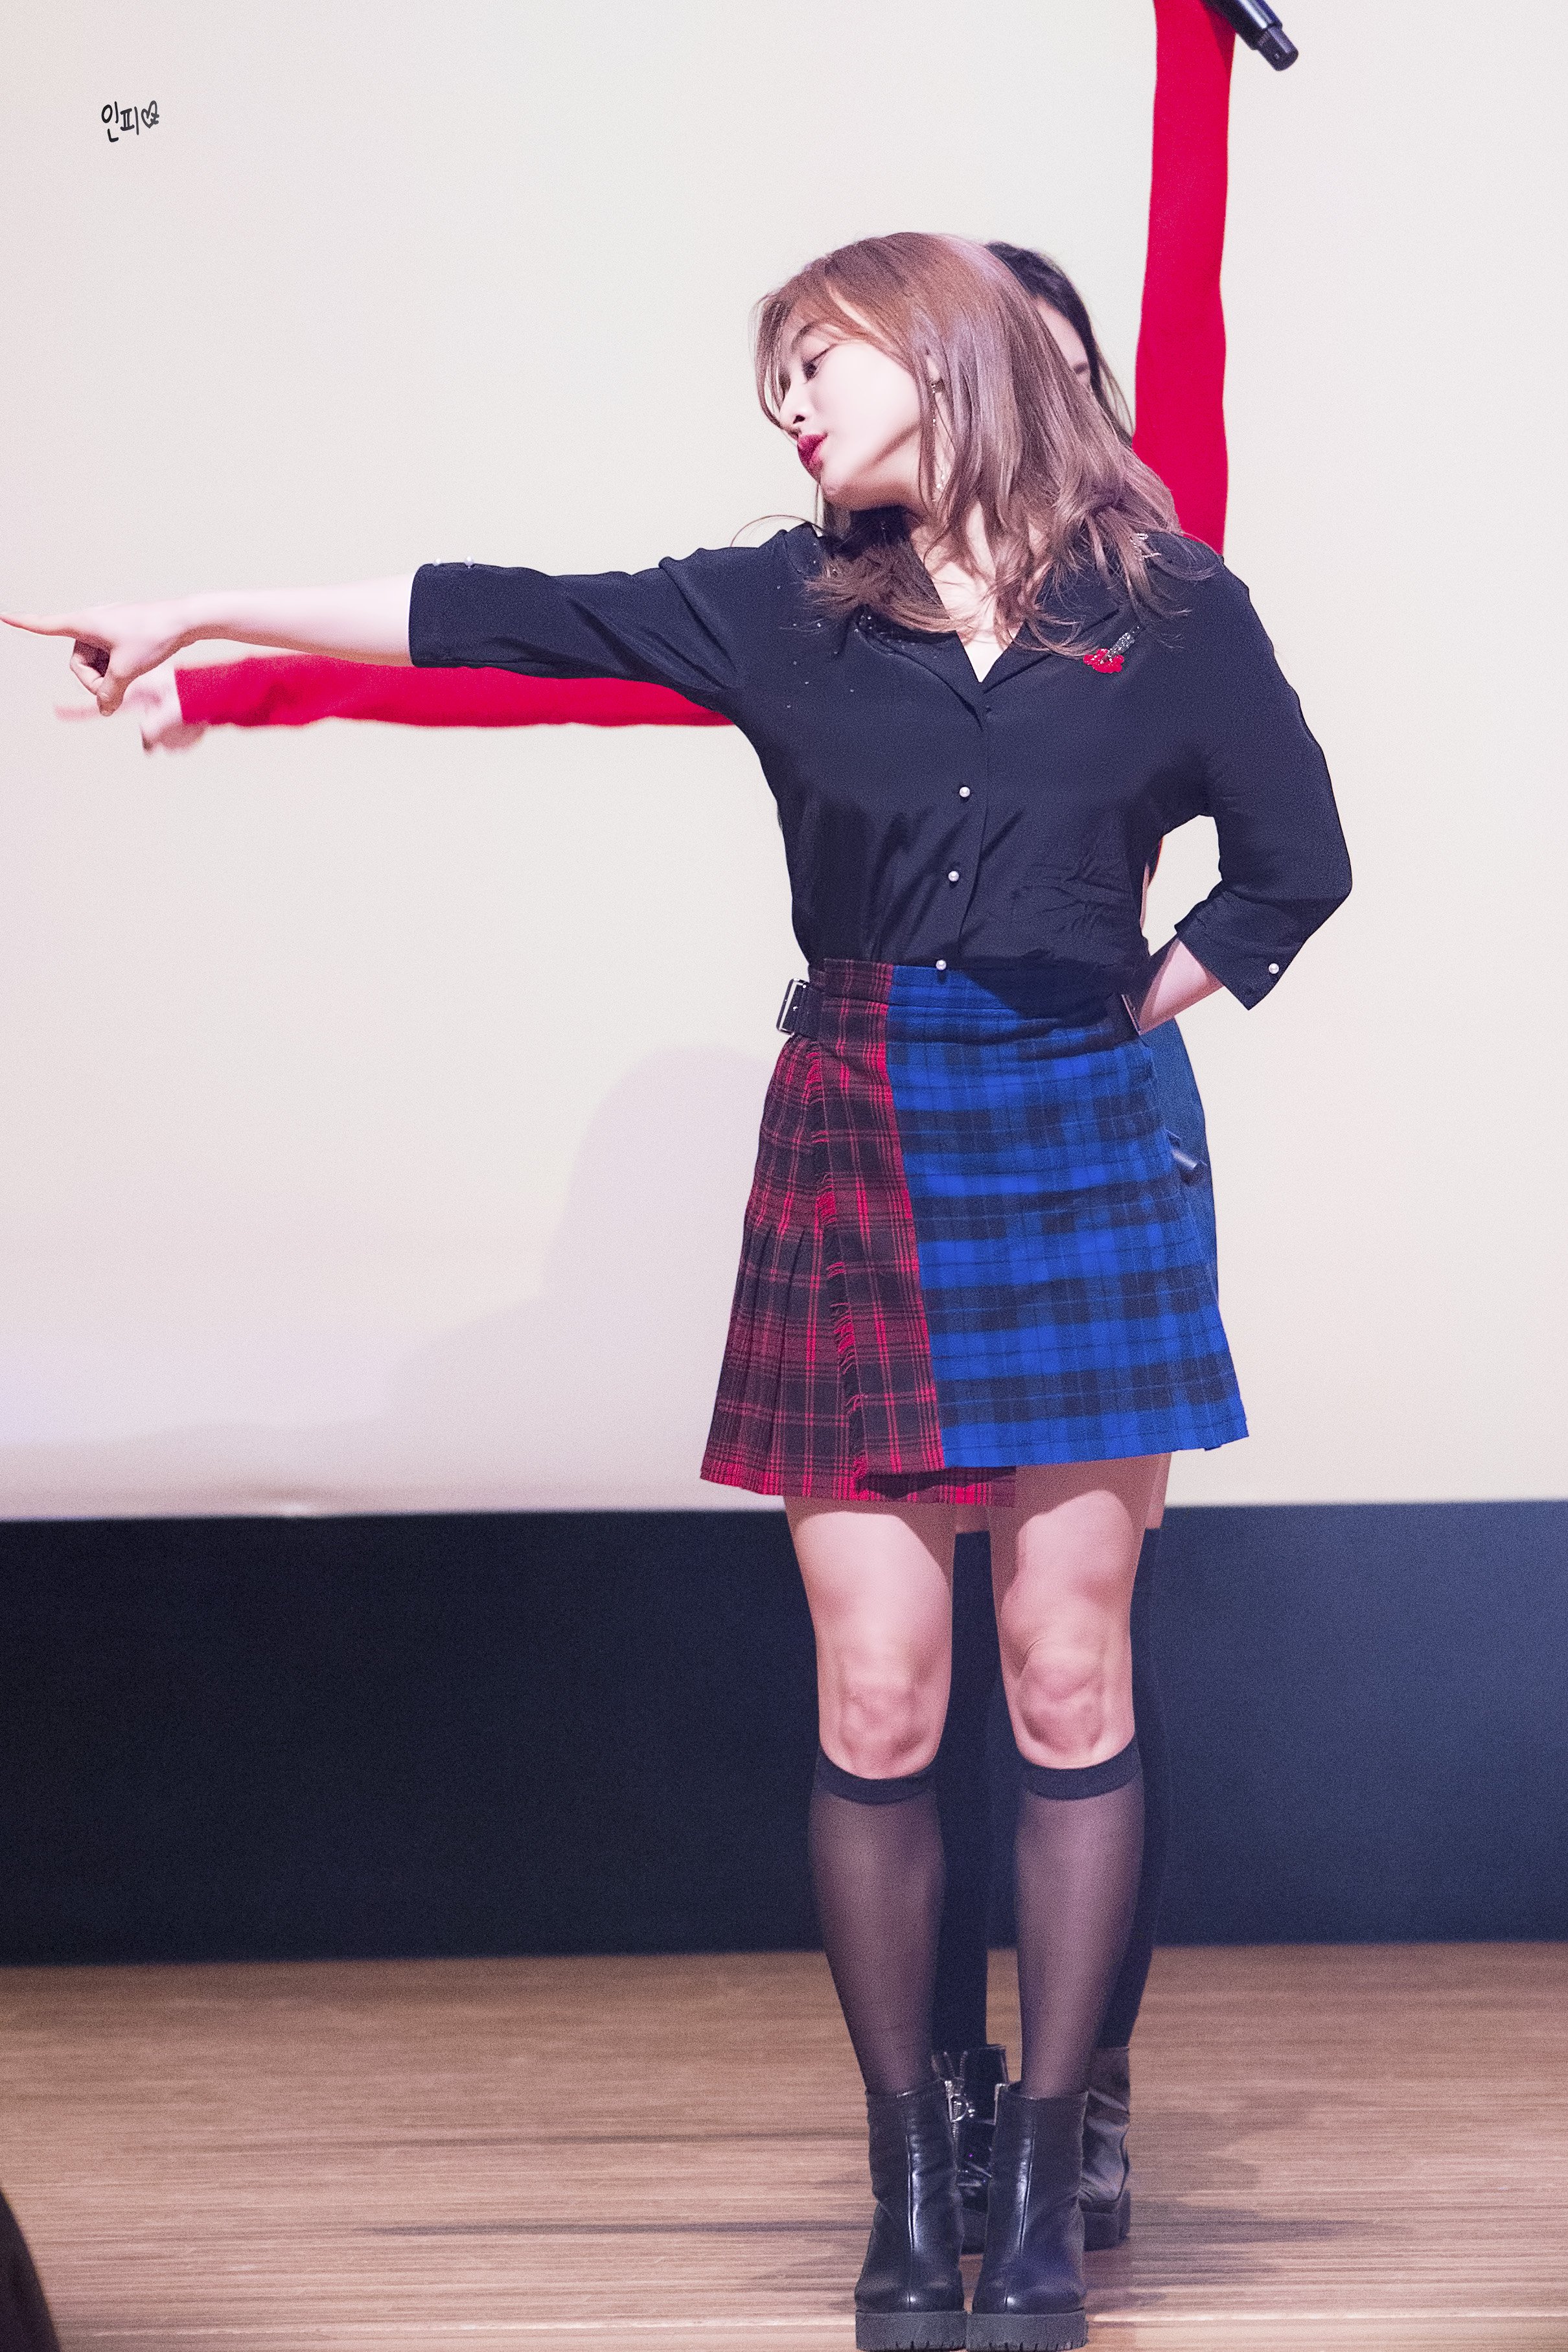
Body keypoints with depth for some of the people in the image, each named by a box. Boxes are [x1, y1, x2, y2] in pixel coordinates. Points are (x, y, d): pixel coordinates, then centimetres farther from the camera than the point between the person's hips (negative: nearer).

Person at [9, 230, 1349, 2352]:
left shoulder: (1166, 606, 2)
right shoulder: (787, 610, 6)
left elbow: (1294, 864, 9)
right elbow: (494, 621, 3)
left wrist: (1137, 1011, 1)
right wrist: (203, 616, 0)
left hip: (1080, 1157, -1)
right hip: (854, 1158, 1)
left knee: (1068, 1680, -1)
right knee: (877, 1704, -2)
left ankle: (1045, 2182, 8)